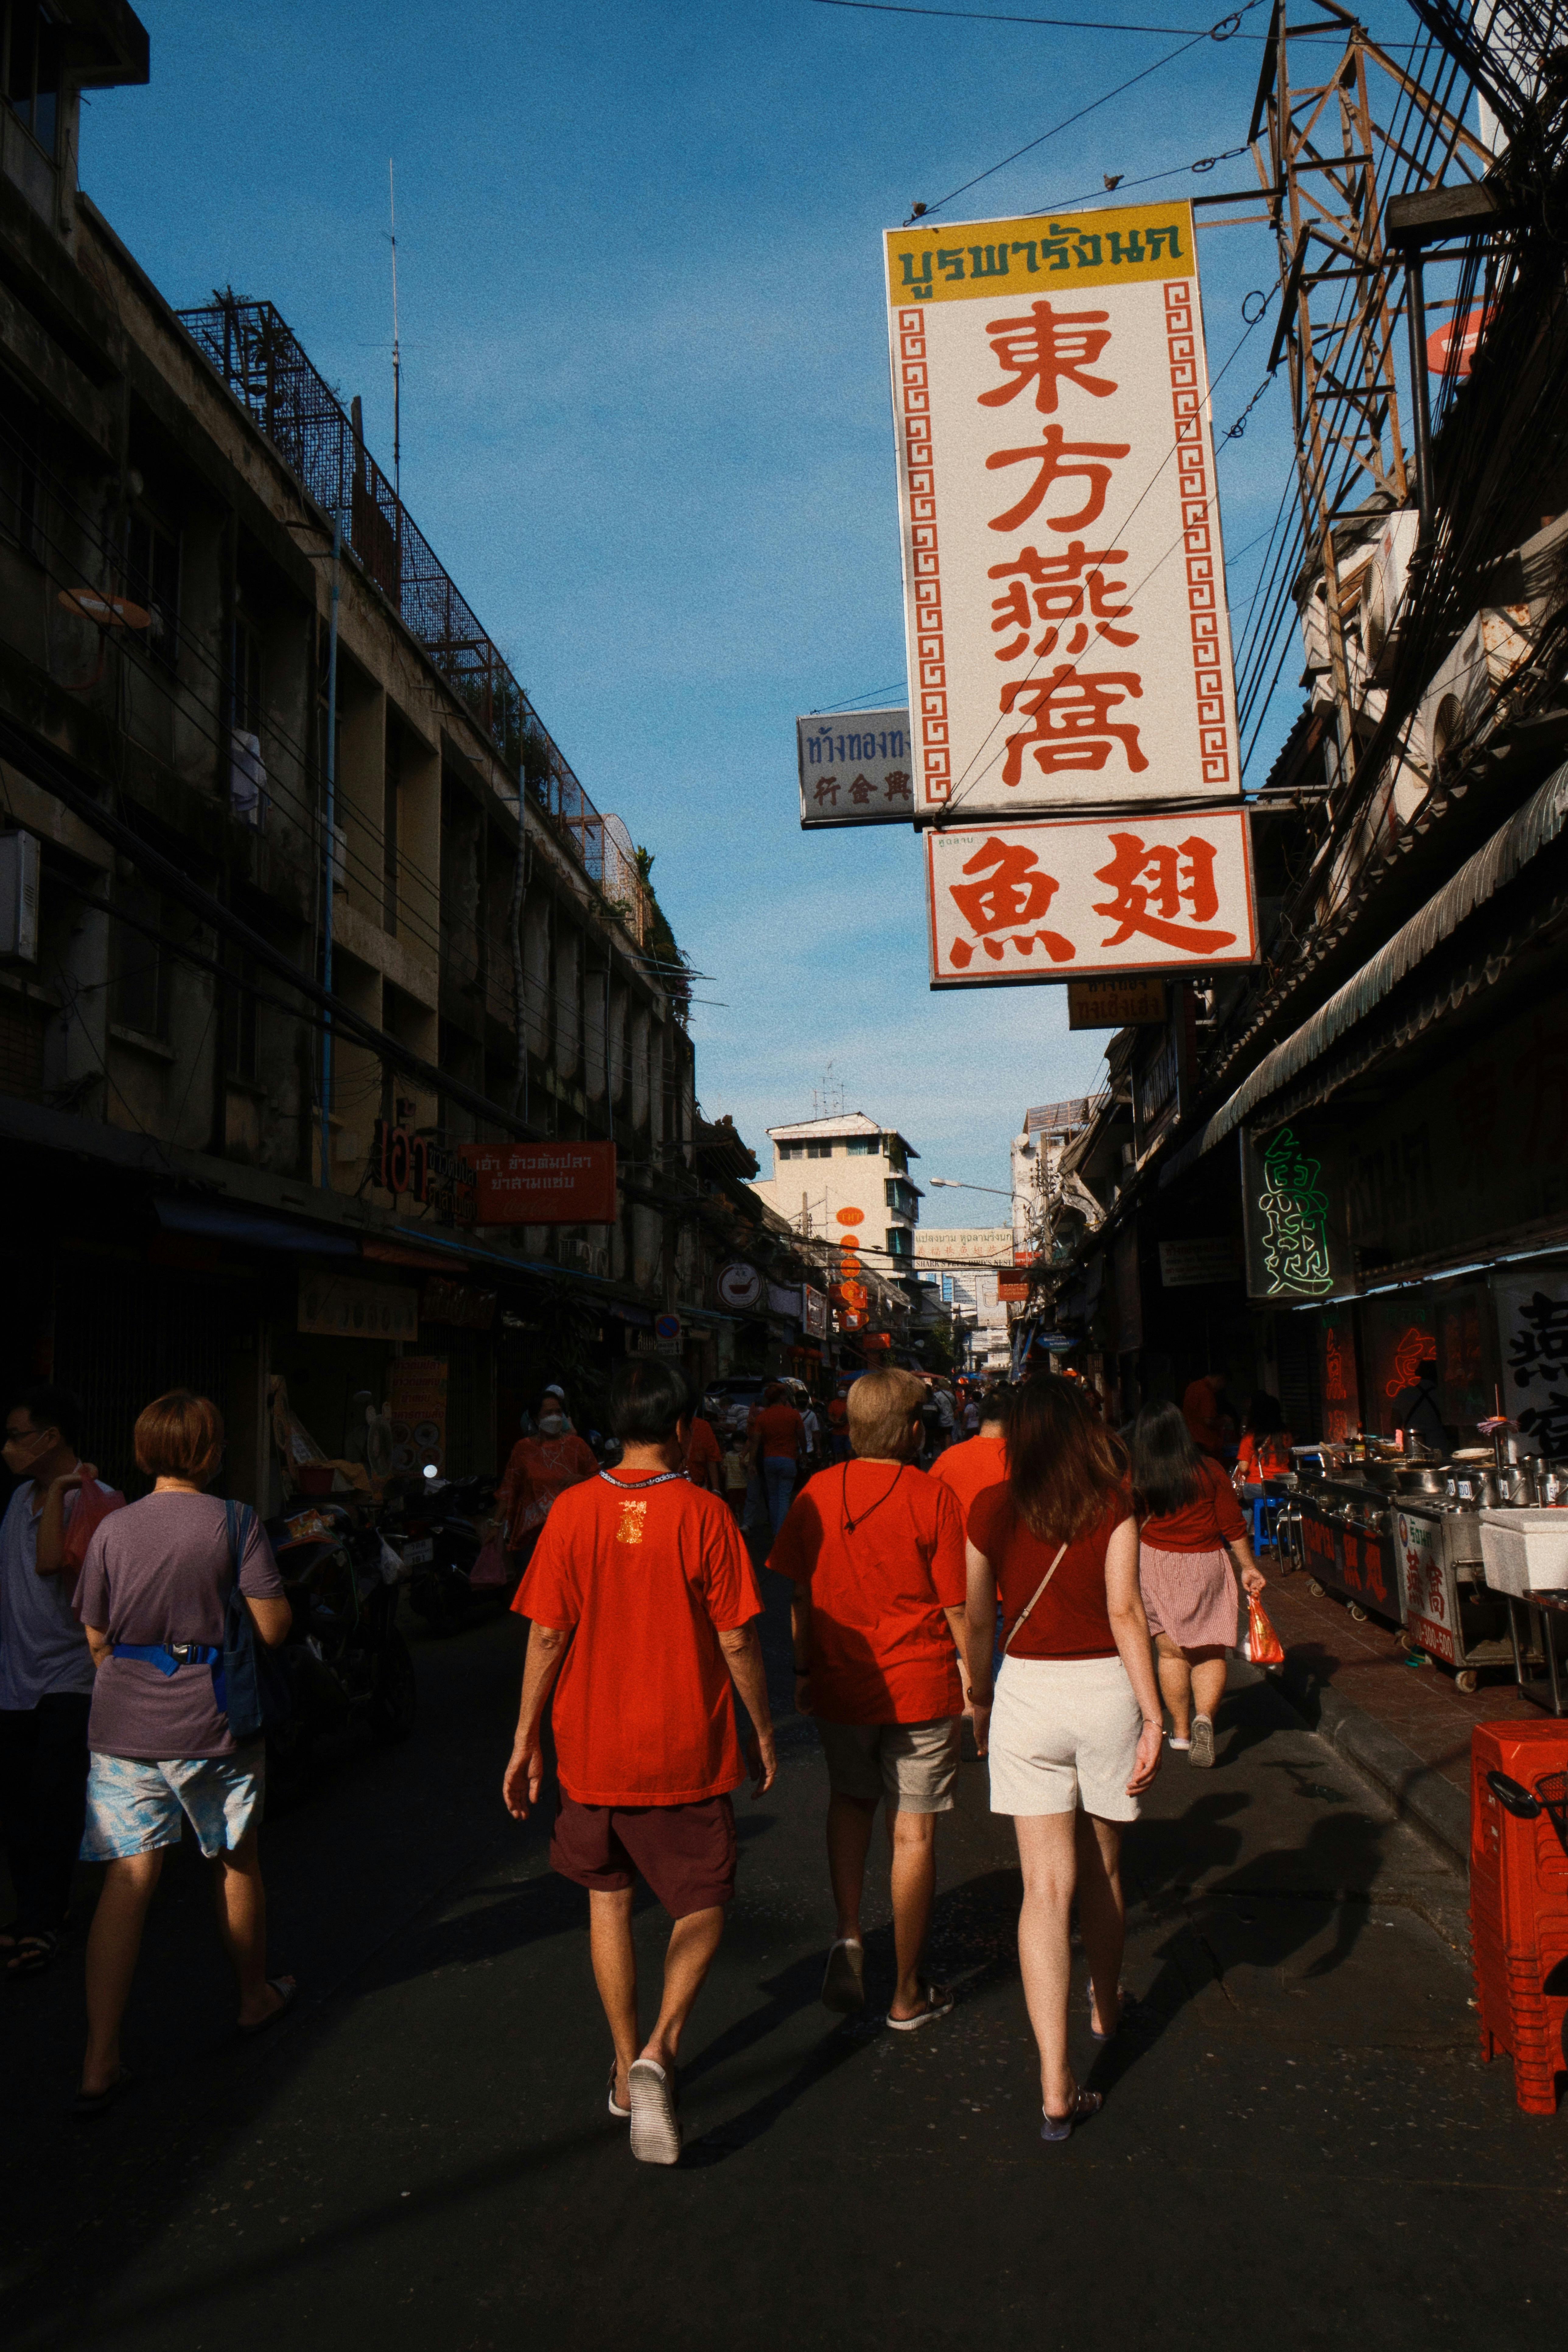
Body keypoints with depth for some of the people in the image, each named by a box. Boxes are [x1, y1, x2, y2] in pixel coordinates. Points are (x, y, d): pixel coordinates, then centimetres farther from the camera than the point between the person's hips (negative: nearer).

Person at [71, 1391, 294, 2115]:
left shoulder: (113, 1530, -1)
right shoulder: (234, 1523, -12)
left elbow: (96, 1638, 8)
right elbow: (273, 1628, -11)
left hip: (123, 1728, 2)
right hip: (211, 1728, -2)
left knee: (128, 1879, 4)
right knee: (236, 1864, 17)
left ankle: (99, 2063, 0)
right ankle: (257, 1996, 37)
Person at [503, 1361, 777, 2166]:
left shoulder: (574, 1511, -6)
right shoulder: (703, 1513, -12)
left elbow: (547, 1635, -4)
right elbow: (736, 1640, -9)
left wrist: (525, 1739, 6)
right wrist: (763, 1729, 5)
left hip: (591, 1747, 3)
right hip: (685, 1749, -2)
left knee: (609, 1896, 21)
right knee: (702, 1906, 14)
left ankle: (627, 2071, 29)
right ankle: (659, 2050, -6)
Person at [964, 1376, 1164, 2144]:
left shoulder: (991, 1510, -1)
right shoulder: (1112, 1506, -5)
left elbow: (978, 1621, 5)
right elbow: (1125, 1611, -12)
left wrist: (979, 1701, 19)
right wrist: (1152, 1714, -9)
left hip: (1026, 1689, 0)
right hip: (1104, 1687, 0)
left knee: (1045, 1887, 2)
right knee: (1101, 1869, 22)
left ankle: (1056, 2086, -2)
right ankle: (1105, 2007, 45)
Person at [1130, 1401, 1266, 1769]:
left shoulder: (1135, 1480, -7)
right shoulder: (1209, 1470, -4)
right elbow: (1233, 1525, 0)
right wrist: (1249, 1567, 11)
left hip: (1155, 1565, 0)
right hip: (1207, 1565, 1)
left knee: (1171, 1652, 10)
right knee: (1210, 1653, 10)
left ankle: (1181, 1731, 15)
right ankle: (1205, 1717, -11)